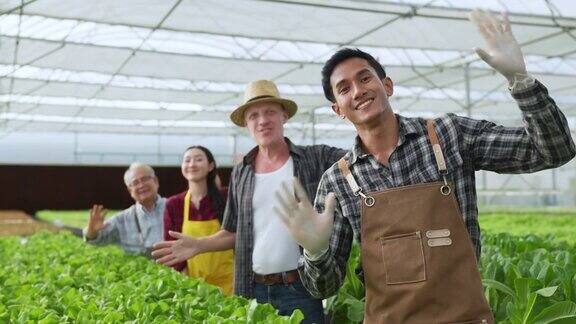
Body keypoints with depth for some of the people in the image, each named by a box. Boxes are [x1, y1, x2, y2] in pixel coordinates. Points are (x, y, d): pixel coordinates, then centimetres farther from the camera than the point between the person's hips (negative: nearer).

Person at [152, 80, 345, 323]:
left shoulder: (317, 158, -2)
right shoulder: (240, 173, 9)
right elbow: (234, 232, 14)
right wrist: (198, 245, -1)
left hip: (302, 289, -3)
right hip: (253, 290, 3)